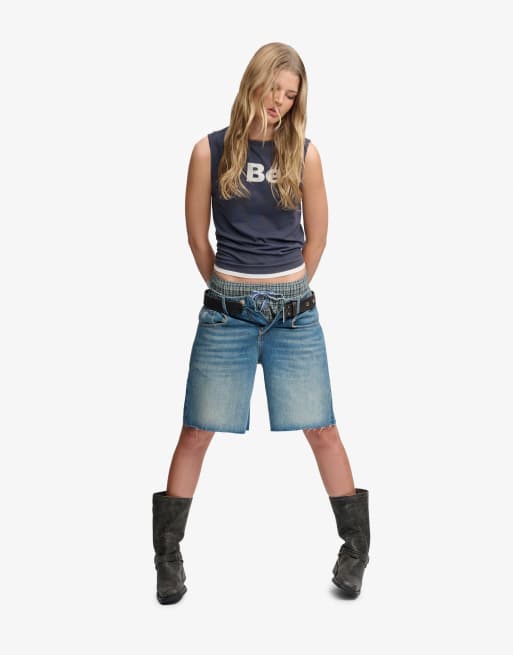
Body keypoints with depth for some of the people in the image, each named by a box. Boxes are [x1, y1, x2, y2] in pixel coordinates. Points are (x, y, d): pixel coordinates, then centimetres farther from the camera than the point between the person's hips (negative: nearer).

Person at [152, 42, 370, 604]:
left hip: (294, 311, 1)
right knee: (197, 430, 3)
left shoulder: (303, 154, 2)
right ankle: (168, 556, 17)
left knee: (321, 429, 2)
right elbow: (197, 233, 7)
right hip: (226, 310, 0)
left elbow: (316, 235, 10)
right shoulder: (210, 150, 0)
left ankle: (355, 550, 18)